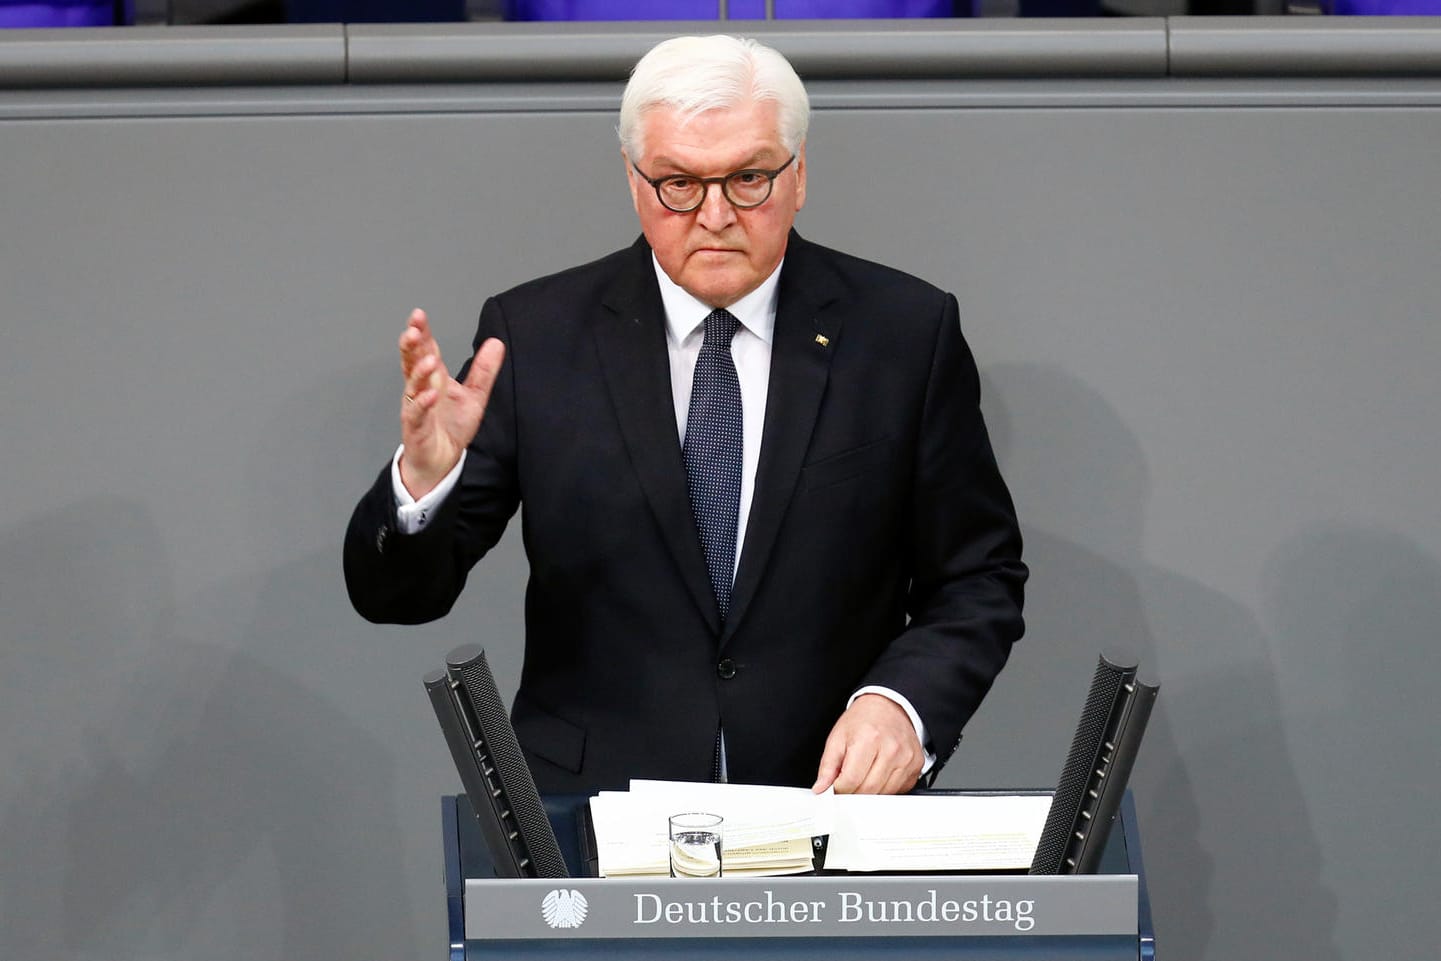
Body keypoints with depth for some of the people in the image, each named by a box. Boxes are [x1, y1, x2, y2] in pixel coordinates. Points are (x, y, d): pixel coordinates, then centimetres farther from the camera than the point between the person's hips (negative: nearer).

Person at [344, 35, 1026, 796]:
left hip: (831, 797, 2)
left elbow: (980, 580, 9)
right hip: (592, 812, -2)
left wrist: (902, 703, -11)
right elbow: (396, 594, 3)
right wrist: (424, 478, -19)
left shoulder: (906, 333, 4)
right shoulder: (533, 335, 3)